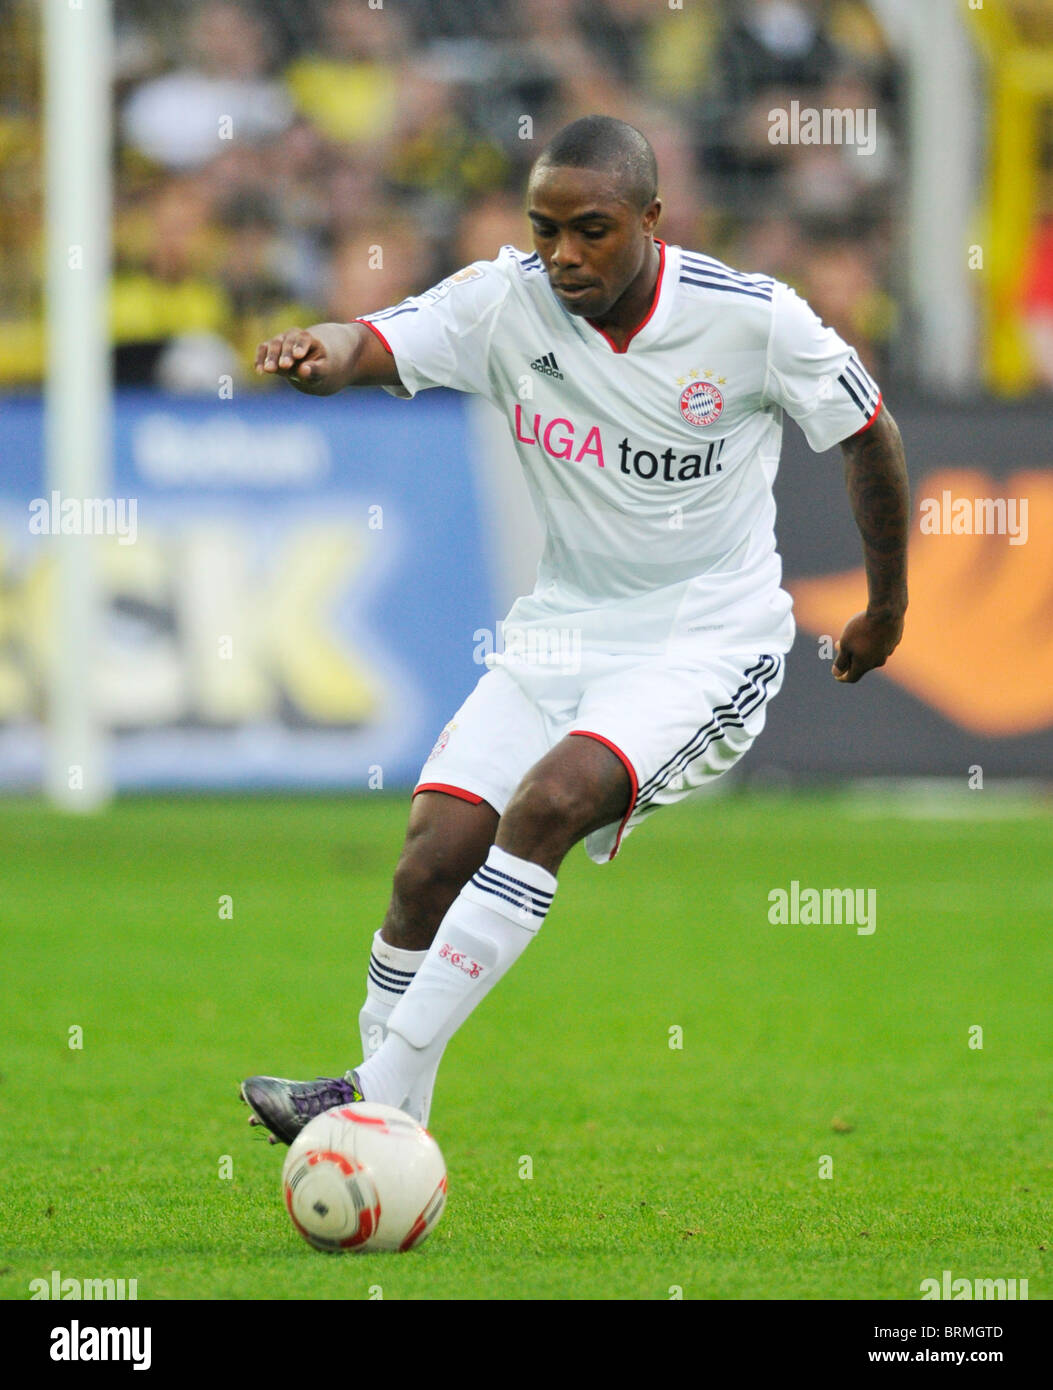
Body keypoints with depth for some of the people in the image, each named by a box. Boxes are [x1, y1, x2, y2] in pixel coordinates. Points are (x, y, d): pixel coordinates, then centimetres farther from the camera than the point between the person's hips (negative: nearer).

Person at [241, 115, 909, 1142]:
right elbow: (376, 344, -22)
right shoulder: (507, 302, -7)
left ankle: (379, 1093, -27)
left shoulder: (753, 319, -13)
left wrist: (887, 609, 12)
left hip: (709, 641, -4)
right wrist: (317, 356, -47)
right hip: (560, 630, 4)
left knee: (550, 801, -28)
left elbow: (868, 435, 2)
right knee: (435, 855, -12)